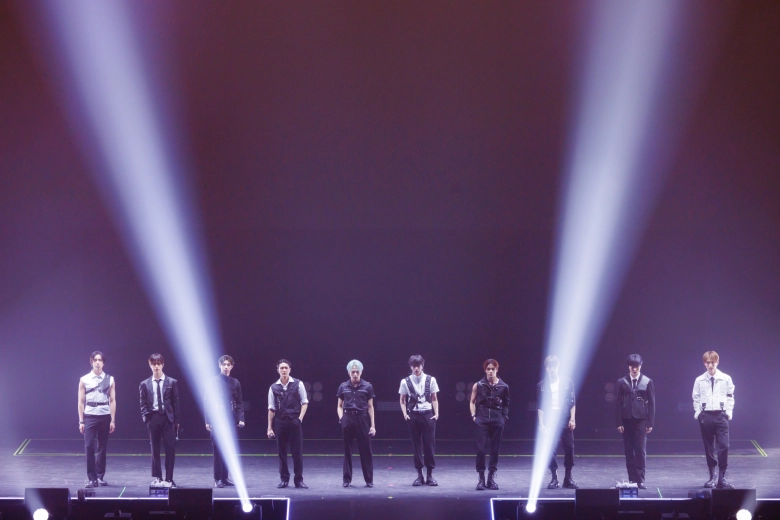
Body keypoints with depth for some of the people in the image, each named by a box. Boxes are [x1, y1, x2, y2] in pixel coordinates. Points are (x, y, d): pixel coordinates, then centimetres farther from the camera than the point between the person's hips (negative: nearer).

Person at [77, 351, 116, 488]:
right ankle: (91, 478, -5)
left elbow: (112, 401, 4)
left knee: (102, 447, 6)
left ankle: (100, 477, 15)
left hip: (104, 416, 1)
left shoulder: (109, 380, 5)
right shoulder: (84, 380, 4)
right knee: (89, 447, -8)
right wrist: (81, 421, -1)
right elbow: (81, 401, 3)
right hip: (90, 416, -1)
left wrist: (113, 420, -1)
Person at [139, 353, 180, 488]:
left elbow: (175, 402, 3)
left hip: (168, 418, -1)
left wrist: (176, 420, -1)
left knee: (170, 449, -3)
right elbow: (143, 404, 7)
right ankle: (157, 478, 13)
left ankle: (169, 479, 4)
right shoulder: (145, 384, 6)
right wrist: (146, 417, -7)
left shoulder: (171, 382, 3)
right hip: (153, 418, 1)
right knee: (155, 450, 6)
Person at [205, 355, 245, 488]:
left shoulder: (235, 382, 9)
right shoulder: (214, 381, -1)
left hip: (230, 420, 3)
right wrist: (208, 421, -7)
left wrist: (240, 418, -1)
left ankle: (225, 477, 12)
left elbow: (239, 403, 11)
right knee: (218, 449, -3)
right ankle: (218, 479, 0)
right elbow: (207, 402, -2)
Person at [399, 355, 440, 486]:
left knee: (429, 444, 1)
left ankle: (430, 475, 9)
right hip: (413, 415, 0)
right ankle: (419, 474, 12)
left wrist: (436, 413, -5)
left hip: (428, 414, 0)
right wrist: (405, 413, -7)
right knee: (416, 445, 5)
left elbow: (434, 399, 6)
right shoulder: (405, 382, 1)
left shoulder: (430, 380, 1)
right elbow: (403, 400, 6)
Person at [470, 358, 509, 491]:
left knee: (495, 449, 3)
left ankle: (491, 478, 11)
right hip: (482, 420, -1)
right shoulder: (478, 385, 2)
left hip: (497, 420, 1)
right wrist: (473, 415, -1)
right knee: (480, 448, -6)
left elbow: (506, 404, 13)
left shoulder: (503, 387, 2)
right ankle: (481, 478, 1)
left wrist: (505, 417, 2)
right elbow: (472, 402, 10)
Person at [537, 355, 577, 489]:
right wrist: (541, 424, -3)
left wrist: (572, 419, -2)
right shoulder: (542, 386, 4)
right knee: (550, 450, -2)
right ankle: (554, 478, 7)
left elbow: (572, 403, 5)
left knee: (569, 448, 0)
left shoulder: (568, 383, 4)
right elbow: (540, 406, 3)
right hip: (549, 422, 0)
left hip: (565, 421, 0)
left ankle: (568, 477, 10)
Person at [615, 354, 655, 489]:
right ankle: (632, 479, 9)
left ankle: (640, 479, -4)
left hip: (641, 420, -1)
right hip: (627, 420, 1)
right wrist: (619, 422, -1)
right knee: (629, 451, 3)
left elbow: (652, 403, 3)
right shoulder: (622, 382, 6)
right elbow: (618, 403, 5)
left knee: (641, 450, -7)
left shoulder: (647, 382, 4)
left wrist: (650, 423, -2)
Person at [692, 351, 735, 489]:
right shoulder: (699, 380, 4)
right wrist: (697, 413, 0)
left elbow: (730, 397, 7)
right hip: (705, 415, 1)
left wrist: (729, 412, -1)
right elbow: (696, 398, 9)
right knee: (708, 447, 6)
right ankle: (712, 477, 15)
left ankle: (722, 477, -5)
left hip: (721, 415, -1)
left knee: (723, 446, -9)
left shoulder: (725, 379, 2)